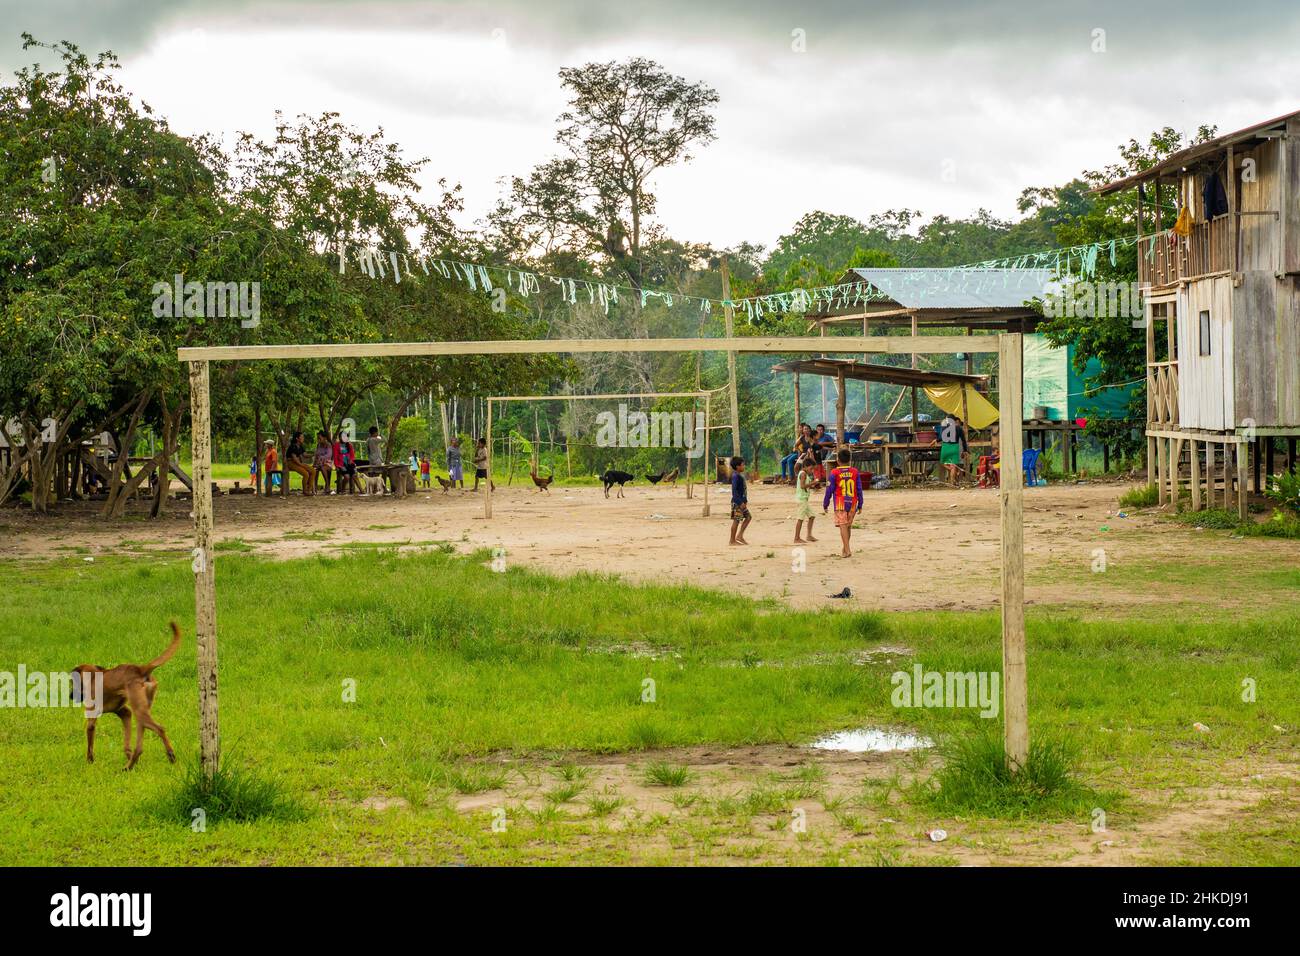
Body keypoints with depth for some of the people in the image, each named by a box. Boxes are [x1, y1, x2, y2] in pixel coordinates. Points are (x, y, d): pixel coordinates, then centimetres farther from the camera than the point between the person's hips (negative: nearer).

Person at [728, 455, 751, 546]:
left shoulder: (740, 475, 14)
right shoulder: (736, 476, -16)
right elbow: (734, 490, -22)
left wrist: (745, 501, 22)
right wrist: (740, 502, -25)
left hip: (741, 502, 10)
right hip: (737, 502, -10)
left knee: (748, 517, 13)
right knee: (737, 520, -6)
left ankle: (739, 535, 14)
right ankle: (733, 540, 0)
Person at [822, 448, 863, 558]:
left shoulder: (834, 472, -5)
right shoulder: (855, 472, 3)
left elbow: (829, 490, -3)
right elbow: (859, 490, 5)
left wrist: (825, 505, 6)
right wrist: (860, 505, 12)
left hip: (840, 503, -4)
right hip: (852, 503, 4)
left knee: (843, 526, -7)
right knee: (848, 526, 17)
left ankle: (847, 550, -18)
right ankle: (845, 548, 30)